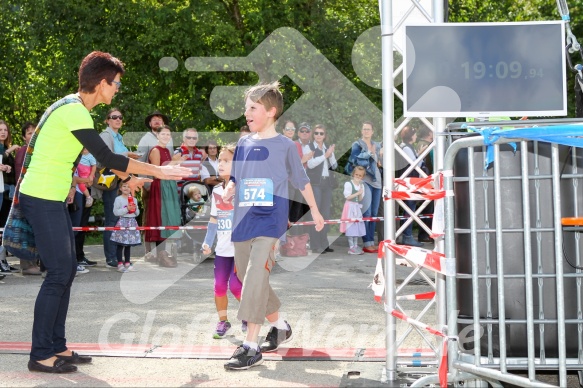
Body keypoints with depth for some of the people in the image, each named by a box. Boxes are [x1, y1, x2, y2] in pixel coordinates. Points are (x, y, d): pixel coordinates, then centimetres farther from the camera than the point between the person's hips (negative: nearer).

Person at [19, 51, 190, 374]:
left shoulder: (73, 107, 12)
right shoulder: (74, 111, -19)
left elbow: (101, 154, 22)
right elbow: (106, 157, -20)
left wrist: (128, 176, 23)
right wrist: (157, 171, -14)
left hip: (51, 200, 10)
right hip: (42, 200, -10)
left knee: (67, 270, 11)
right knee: (59, 273, -7)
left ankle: (56, 346, 18)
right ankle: (40, 355, 0)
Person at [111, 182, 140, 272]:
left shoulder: (134, 199, 13)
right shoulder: (118, 199, -3)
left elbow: (137, 213, 17)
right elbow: (115, 212, -11)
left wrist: (135, 209, -4)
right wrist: (126, 209, -15)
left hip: (132, 222, 5)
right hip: (122, 222, -5)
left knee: (129, 244, 8)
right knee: (120, 244, -4)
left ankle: (127, 263, 15)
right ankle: (120, 264, 0)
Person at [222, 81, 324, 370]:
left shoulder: (284, 146, 0)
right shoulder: (243, 145, 11)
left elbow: (301, 180, 10)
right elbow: (235, 178, 16)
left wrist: (315, 212, 16)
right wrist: (228, 192, -6)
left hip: (269, 222, -6)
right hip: (242, 223, 6)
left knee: (255, 279, -17)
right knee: (247, 279, 12)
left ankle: (251, 346, -15)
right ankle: (279, 325, 33)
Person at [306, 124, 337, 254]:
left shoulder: (328, 148, 17)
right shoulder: (309, 147, 1)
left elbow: (334, 165, 13)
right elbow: (310, 164, -14)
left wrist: (331, 155, -4)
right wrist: (325, 155, -15)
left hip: (328, 183, 6)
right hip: (315, 183, -6)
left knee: (325, 213, 7)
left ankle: (324, 244, 12)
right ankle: (315, 245, -8)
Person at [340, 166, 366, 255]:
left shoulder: (362, 185, 10)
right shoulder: (348, 184, -9)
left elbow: (360, 199, 6)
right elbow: (347, 196, -14)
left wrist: (360, 193, -14)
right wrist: (357, 193, -16)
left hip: (357, 208, 7)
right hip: (350, 207, -7)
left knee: (357, 226, 8)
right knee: (350, 227, -6)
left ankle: (355, 246, 15)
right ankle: (351, 247, -3)